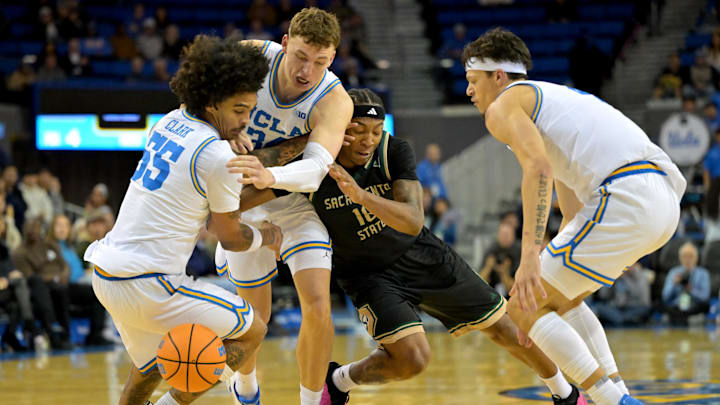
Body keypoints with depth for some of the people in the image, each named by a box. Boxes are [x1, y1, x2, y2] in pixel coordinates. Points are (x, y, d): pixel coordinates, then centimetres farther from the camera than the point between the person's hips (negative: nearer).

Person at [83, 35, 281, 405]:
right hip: (146, 286, -9)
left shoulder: (171, 122, 10)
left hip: (105, 270, 9)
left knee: (150, 365, 30)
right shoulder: (218, 156, -15)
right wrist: (266, 237, 20)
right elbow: (229, 238, -1)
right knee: (252, 331, 6)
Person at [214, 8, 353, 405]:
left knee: (318, 306, -16)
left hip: (296, 202, -1)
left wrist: (269, 176, -62)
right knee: (255, 316, 9)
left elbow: (314, 168, -41)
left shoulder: (334, 101, -27)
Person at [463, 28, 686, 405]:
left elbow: (539, 168, -15)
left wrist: (530, 254, -21)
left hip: (625, 197, -9)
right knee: (560, 297, 27)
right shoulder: (555, 97, 35)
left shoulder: (503, 107, 6)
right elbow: (574, 212, 37)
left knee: (523, 310, 0)